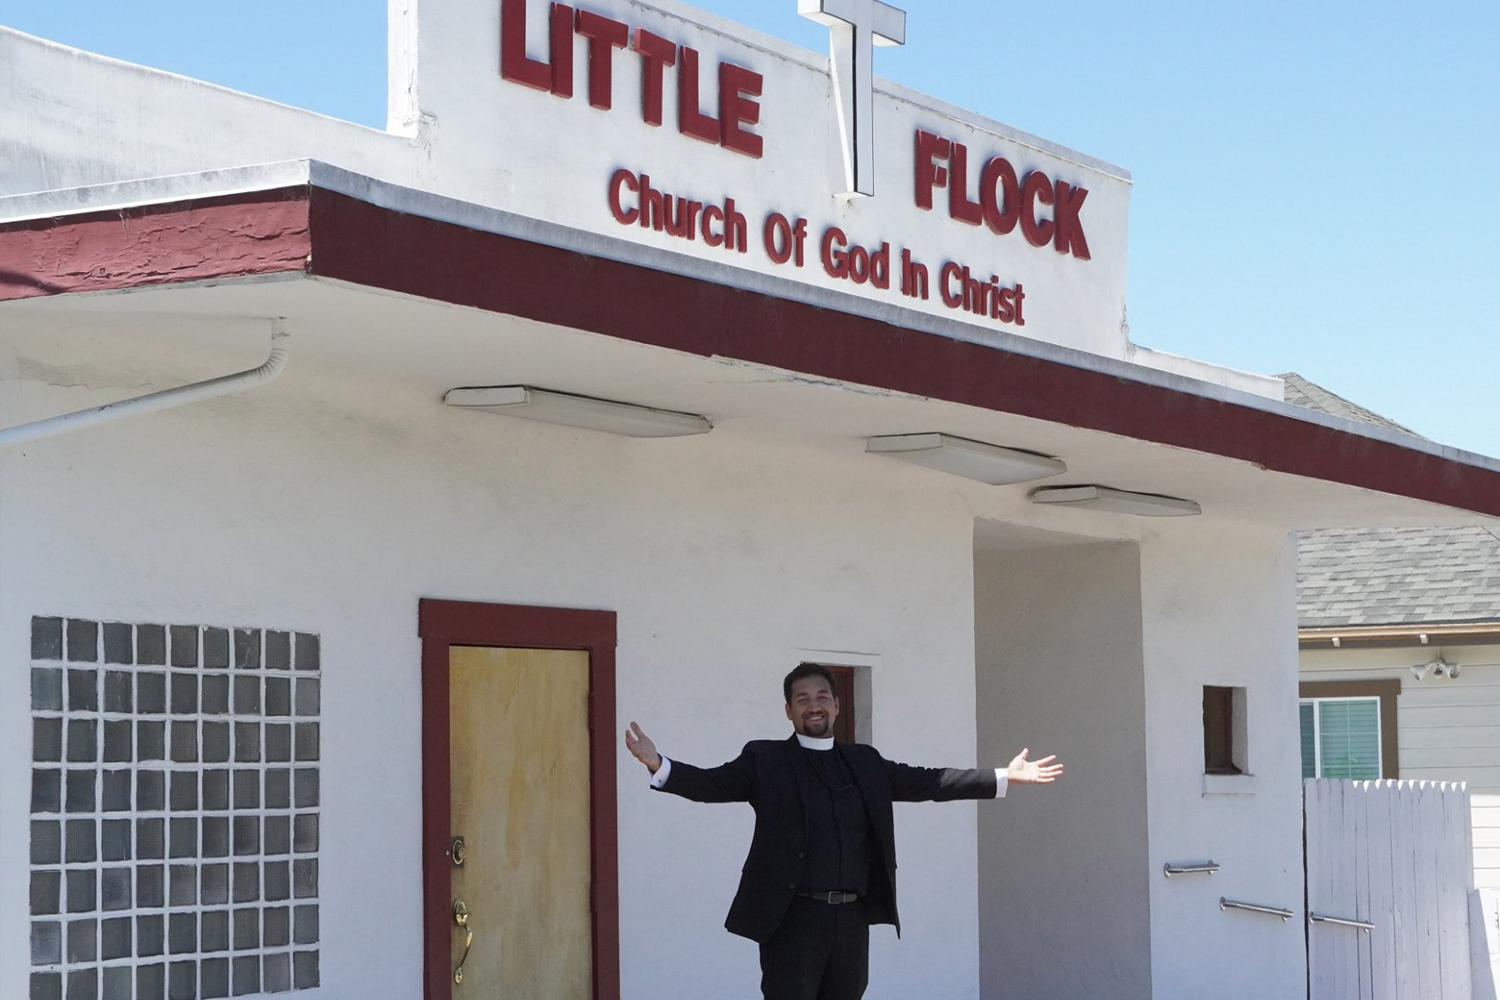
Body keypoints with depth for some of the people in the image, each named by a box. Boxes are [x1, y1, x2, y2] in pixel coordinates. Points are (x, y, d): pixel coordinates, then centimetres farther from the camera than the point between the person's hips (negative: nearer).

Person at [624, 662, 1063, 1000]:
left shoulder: (865, 762, 15)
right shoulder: (765, 760, 3)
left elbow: (927, 782, 16)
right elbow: (713, 783, -8)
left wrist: (1005, 777, 13)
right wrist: (659, 766, -27)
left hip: (852, 917, 4)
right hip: (794, 916, -4)